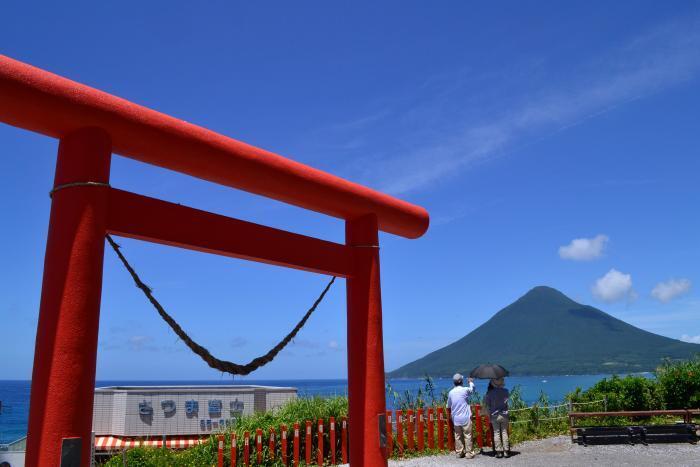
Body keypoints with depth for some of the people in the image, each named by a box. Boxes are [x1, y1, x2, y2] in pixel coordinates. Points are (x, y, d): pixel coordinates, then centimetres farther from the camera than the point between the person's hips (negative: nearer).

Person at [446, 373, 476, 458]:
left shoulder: (451, 392, 1)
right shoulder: (465, 390, -12)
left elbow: (448, 405, 12)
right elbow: (472, 389, 10)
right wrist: (471, 382, 30)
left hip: (455, 418, 4)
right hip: (465, 418, -4)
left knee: (458, 436, 12)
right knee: (467, 436, 4)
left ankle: (459, 452, 16)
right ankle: (469, 453, 6)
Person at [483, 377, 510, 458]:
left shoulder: (489, 393, -10)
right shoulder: (505, 391, -6)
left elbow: (487, 405, -3)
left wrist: (489, 415, 11)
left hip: (494, 416, -1)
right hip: (504, 415, 1)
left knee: (496, 433, 5)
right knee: (504, 432, 8)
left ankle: (499, 452, 6)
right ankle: (506, 451, 10)